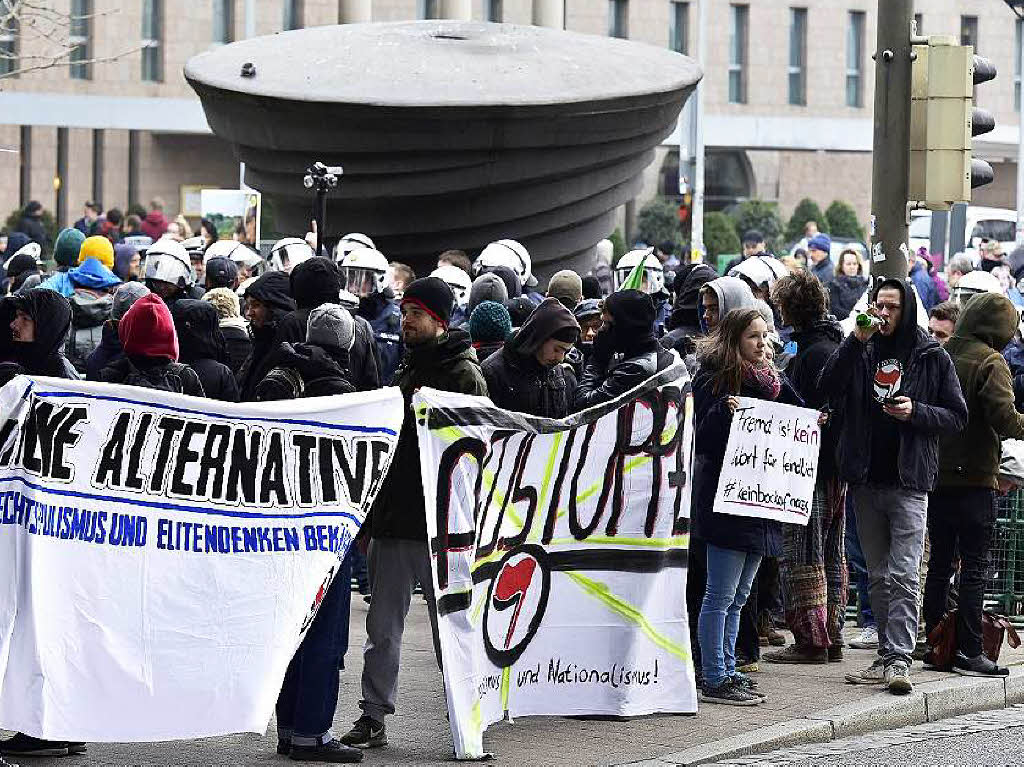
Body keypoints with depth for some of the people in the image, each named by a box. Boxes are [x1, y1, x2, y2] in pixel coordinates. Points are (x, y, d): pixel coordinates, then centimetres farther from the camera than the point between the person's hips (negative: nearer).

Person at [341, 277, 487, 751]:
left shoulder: (463, 373, -6)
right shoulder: (407, 368, 17)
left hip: (439, 521, -7)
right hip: (393, 516, 7)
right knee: (382, 626, 7)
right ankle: (373, 716, 10)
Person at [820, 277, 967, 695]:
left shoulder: (931, 357, 3)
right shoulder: (861, 350, 8)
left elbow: (957, 416, 5)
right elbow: (828, 387, -8)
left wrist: (916, 412, -12)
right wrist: (856, 339, -13)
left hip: (909, 483, -4)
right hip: (866, 480, 4)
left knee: (903, 575, -13)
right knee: (879, 577, 10)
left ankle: (899, 660, -17)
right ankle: (887, 656, 16)